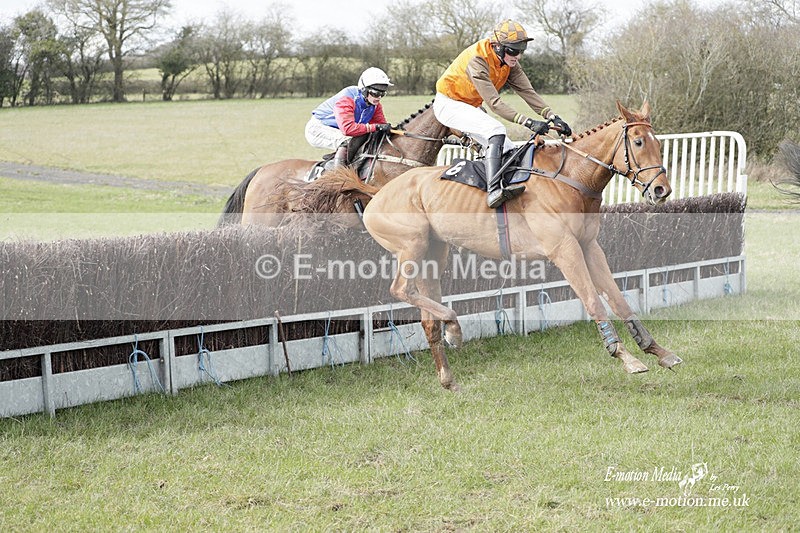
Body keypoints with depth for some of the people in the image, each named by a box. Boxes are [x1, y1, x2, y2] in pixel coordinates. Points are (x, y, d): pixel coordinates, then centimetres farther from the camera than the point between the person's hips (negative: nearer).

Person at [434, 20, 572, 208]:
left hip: (470, 107, 9)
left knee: (508, 150, -1)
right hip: (449, 104, -9)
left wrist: (552, 117, -22)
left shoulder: (509, 62, -6)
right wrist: (528, 122, -43)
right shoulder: (477, 60, -31)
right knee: (496, 130, -30)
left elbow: (528, 91, -9)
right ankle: (493, 191, -43)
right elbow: (494, 102, -35)